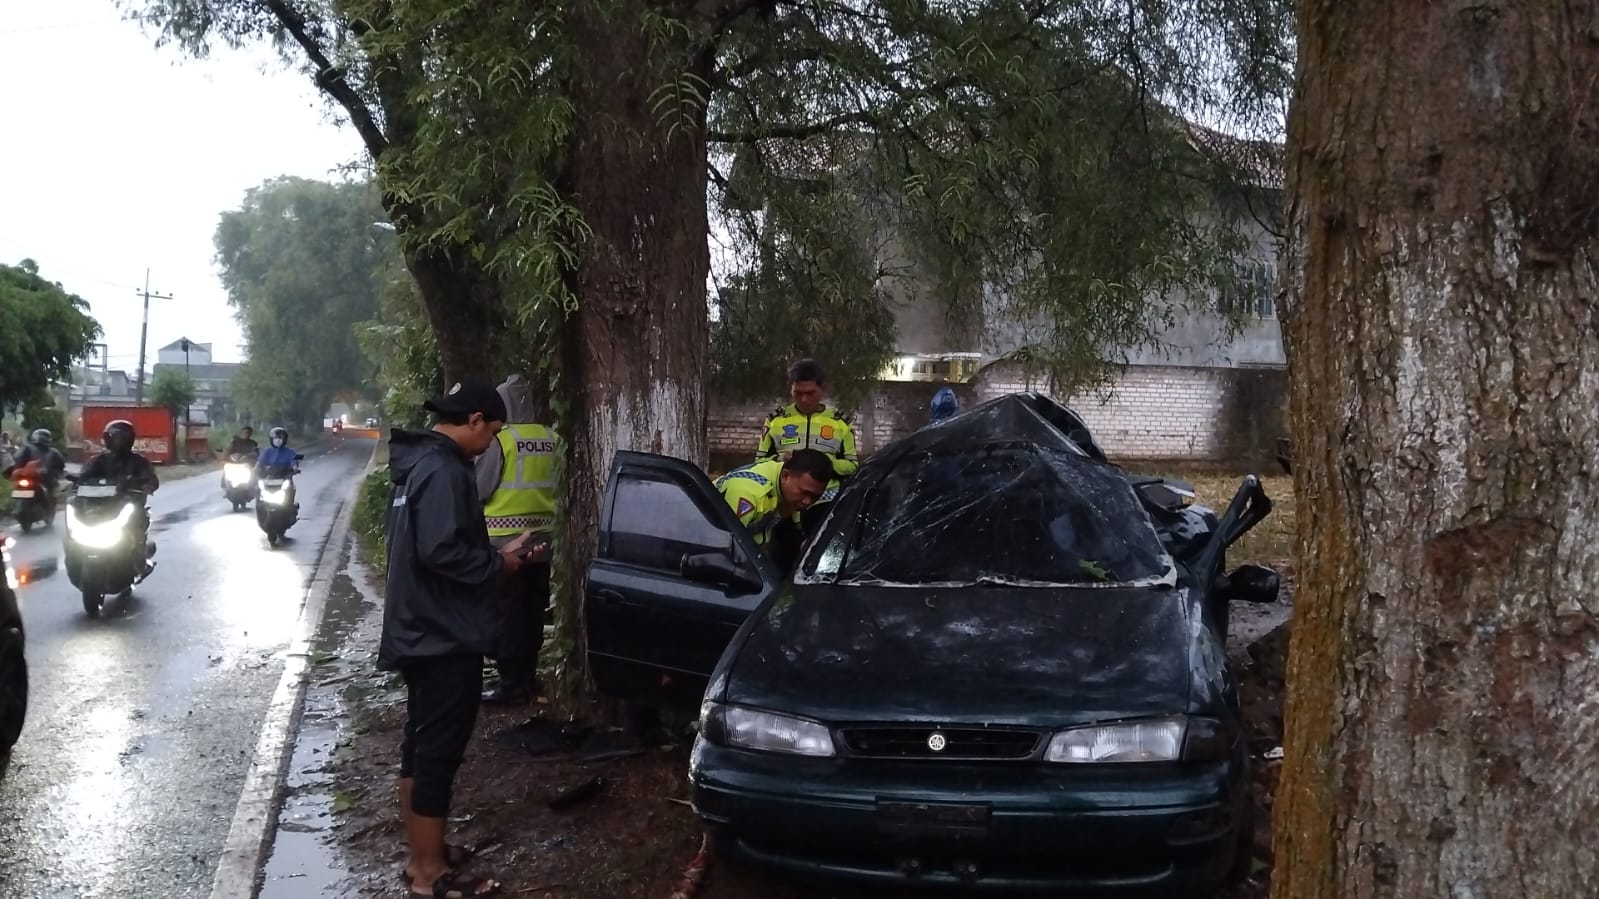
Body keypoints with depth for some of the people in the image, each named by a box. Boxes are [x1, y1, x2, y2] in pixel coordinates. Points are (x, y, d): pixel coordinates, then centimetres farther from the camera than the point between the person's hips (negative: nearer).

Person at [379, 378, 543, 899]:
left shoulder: (419, 463, 12)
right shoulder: (444, 471, -20)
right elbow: (442, 551, -30)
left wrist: (495, 555, 10)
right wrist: (499, 563, -15)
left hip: (420, 632, 10)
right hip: (445, 637, -10)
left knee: (421, 744, 16)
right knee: (439, 752, -3)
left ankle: (422, 855, 27)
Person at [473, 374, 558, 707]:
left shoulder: (501, 439, -14)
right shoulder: (548, 438, 3)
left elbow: (478, 489, -10)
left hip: (506, 536, -6)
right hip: (540, 533, 6)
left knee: (507, 611, 0)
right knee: (533, 608, 13)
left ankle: (512, 682, 1)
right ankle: (528, 676, 22)